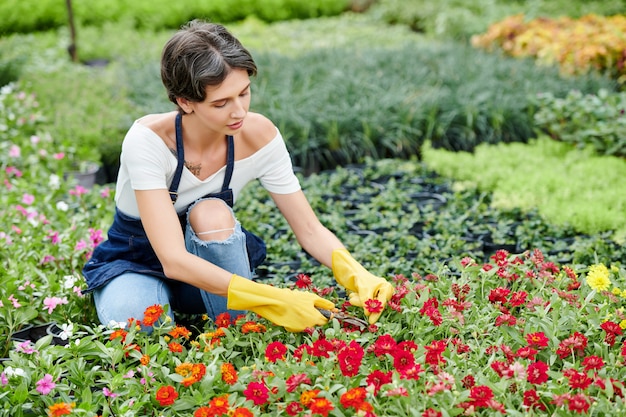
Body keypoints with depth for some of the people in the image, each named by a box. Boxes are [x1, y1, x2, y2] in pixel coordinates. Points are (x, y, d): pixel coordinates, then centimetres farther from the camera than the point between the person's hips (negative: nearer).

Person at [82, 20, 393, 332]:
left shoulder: (258, 134, -19)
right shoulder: (148, 140, -31)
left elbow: (310, 230, -13)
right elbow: (173, 260, -38)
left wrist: (358, 276, -33)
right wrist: (276, 301, -45)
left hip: (209, 255, 3)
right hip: (133, 266, -3)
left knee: (212, 213, -31)